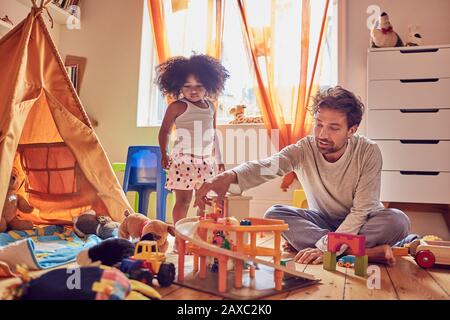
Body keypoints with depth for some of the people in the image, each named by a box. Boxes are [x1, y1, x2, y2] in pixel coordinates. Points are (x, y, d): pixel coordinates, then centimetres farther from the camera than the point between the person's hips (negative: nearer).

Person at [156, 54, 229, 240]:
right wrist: (164, 154, 4)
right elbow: (165, 131, 4)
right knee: (183, 200, -2)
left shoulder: (210, 107, 12)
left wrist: (219, 160, 19)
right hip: (183, 159, -5)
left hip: (206, 160, 6)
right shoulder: (178, 106, -4)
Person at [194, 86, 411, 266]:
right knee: (274, 214, -24)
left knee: (397, 220, -31)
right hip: (322, 219, 3)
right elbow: (267, 166, -40)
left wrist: (326, 248, -36)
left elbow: (361, 210, -24)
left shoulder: (368, 152, -22)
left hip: (360, 222, -2)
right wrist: (230, 176, -61)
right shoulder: (304, 149, -19)